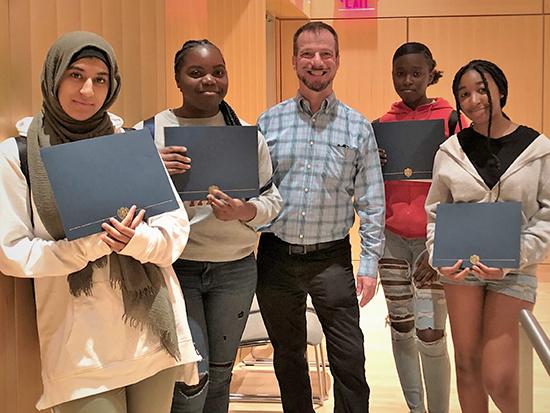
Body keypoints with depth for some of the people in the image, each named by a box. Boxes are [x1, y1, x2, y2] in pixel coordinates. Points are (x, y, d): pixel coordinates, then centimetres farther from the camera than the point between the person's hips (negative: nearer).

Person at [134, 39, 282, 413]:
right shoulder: (148, 133, -5)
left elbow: (273, 200, 6)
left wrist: (244, 211, -16)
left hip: (235, 269, 3)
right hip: (174, 267, -3)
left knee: (220, 375, 16)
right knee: (192, 380, -5)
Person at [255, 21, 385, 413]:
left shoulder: (358, 127, 1)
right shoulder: (269, 122, 4)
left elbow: (371, 201, 1)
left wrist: (370, 262, -4)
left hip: (332, 258, -1)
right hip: (277, 256, 2)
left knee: (350, 360, 0)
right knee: (288, 357, 15)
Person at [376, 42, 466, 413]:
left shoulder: (450, 118, -3)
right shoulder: (383, 124, 8)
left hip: (434, 239, -4)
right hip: (393, 237, 4)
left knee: (430, 334, -6)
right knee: (401, 328, 9)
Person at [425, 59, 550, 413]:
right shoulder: (450, 151, 3)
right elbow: (436, 212, 8)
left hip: (514, 270, -2)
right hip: (461, 265, 2)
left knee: (498, 378, -4)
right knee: (467, 364, 11)